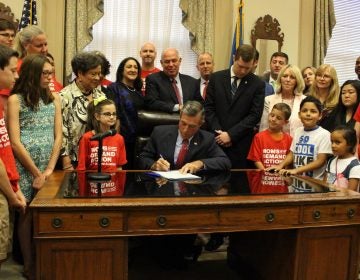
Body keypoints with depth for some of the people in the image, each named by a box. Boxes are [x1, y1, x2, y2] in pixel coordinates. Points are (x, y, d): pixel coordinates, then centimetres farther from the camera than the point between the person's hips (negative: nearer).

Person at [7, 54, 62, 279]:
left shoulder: (54, 98, 6)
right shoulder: (15, 100, -6)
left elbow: (58, 137, 4)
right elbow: (15, 143, -9)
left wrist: (49, 170, -5)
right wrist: (36, 173, -7)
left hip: (48, 168, 4)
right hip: (25, 168, -3)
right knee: (28, 215, 3)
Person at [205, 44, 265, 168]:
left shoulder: (258, 84, 1)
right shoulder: (216, 78, 6)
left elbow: (255, 115, -4)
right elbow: (209, 108, 5)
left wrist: (231, 135, -10)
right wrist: (219, 132, -6)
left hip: (241, 144, -1)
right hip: (216, 140, 1)